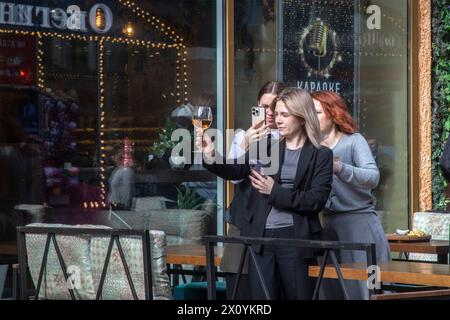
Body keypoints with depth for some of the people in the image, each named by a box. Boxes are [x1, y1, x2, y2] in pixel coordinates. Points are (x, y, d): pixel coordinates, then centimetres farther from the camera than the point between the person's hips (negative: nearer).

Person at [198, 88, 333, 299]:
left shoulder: (321, 155, 1)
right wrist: (211, 157, -24)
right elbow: (235, 171, -4)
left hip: (294, 237, -2)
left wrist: (275, 191, -14)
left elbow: (317, 200, -8)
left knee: (298, 296, 4)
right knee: (262, 298, 5)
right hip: (260, 236, 3)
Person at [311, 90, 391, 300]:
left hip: (359, 222, -4)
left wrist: (340, 169, -35)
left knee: (359, 291, -6)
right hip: (328, 226, 5)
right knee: (331, 291, 6)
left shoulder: (354, 141, -2)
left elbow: (373, 177, -20)